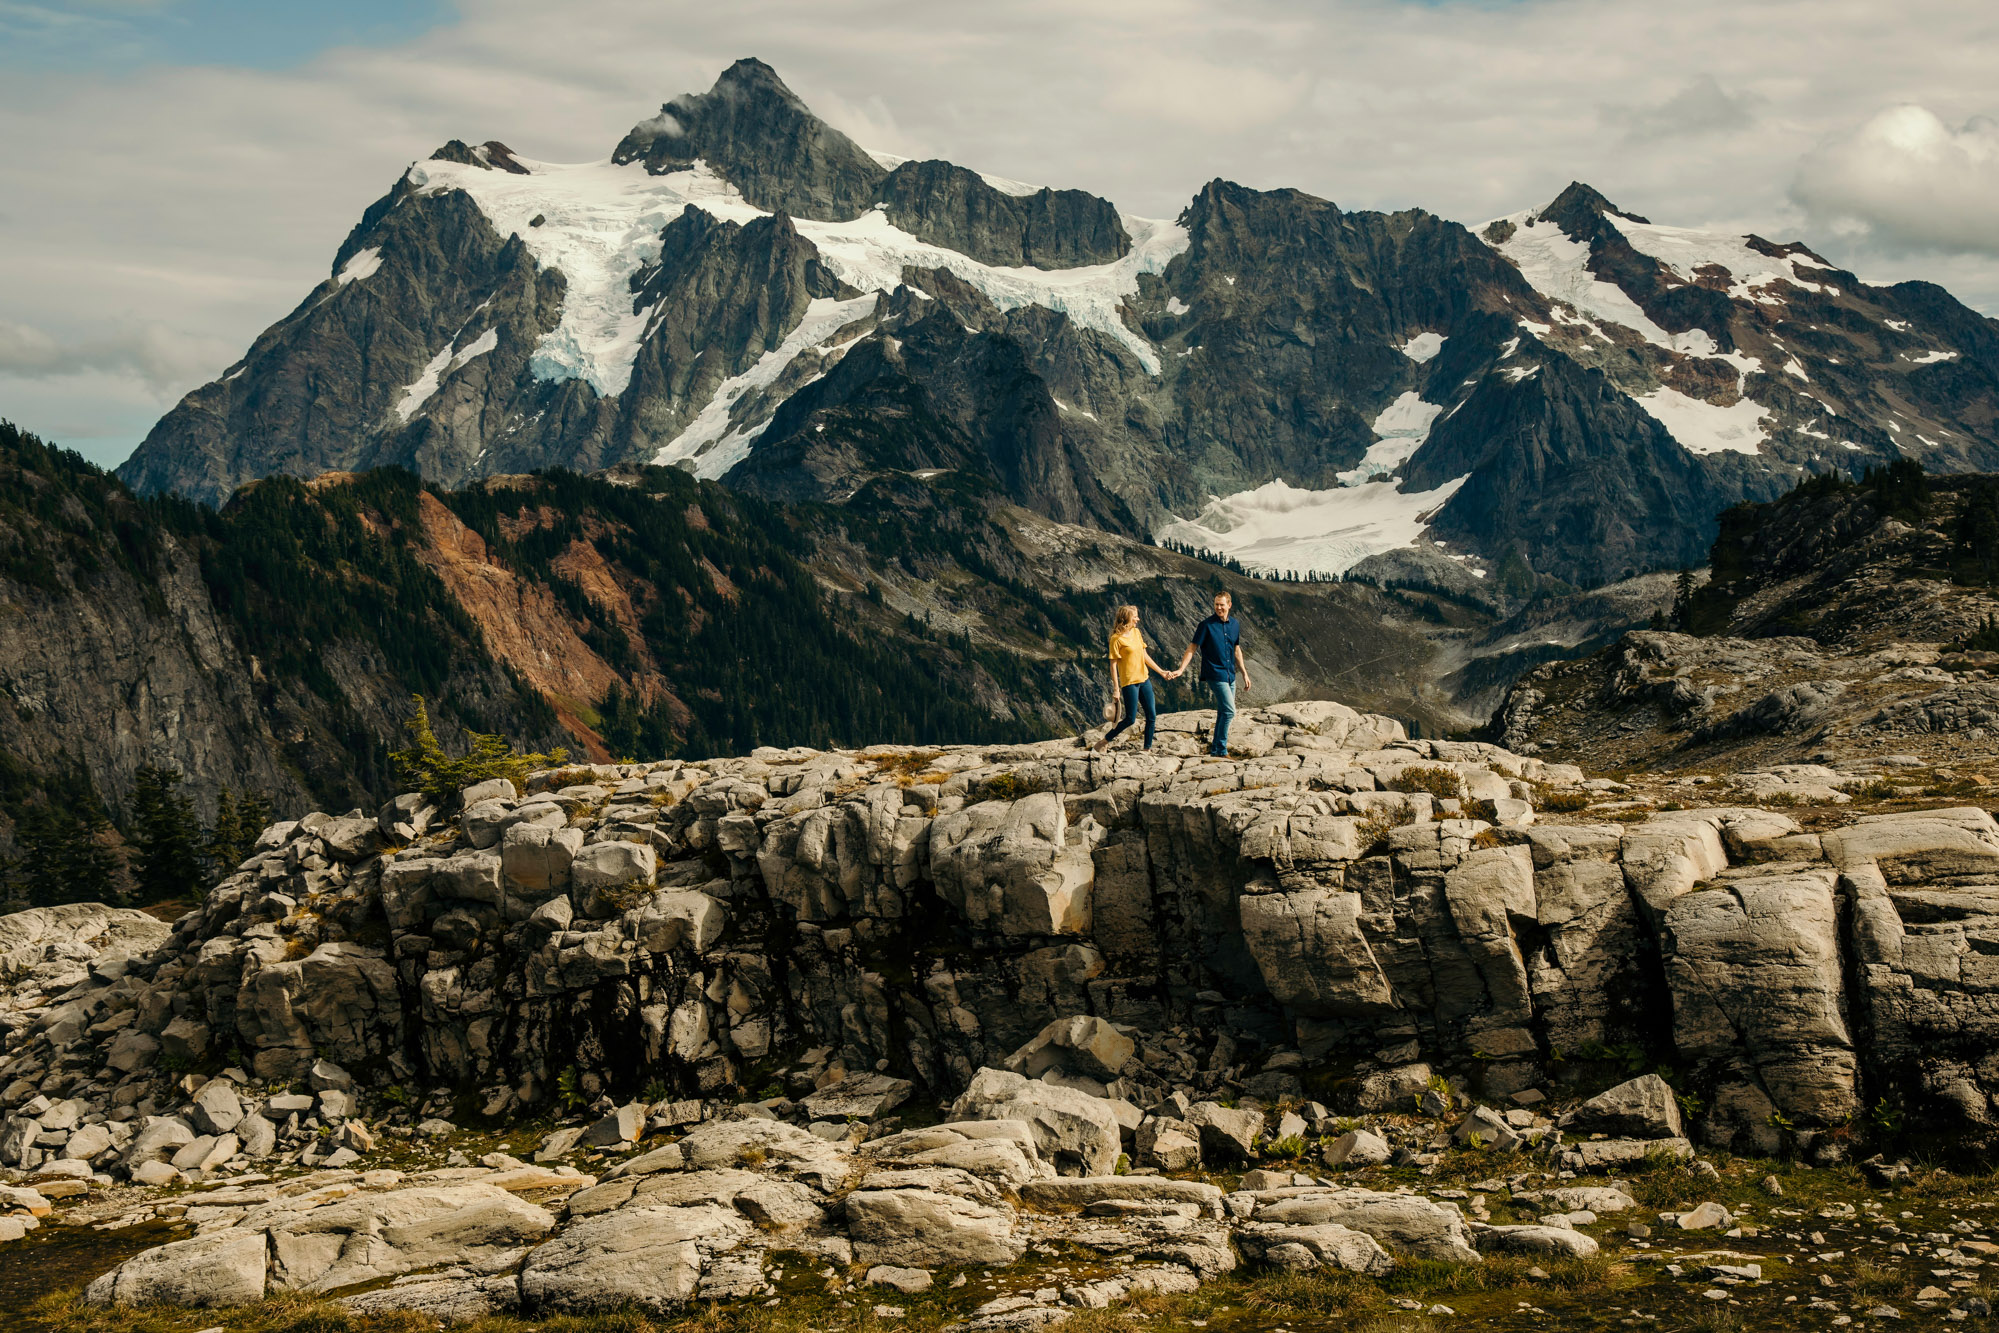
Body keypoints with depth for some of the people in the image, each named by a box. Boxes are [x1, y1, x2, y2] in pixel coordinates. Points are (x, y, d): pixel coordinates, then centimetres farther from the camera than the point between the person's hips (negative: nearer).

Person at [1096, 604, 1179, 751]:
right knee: (1130, 719, -5)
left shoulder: (1136, 632, 9)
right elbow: (1113, 664, -11)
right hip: (1129, 682, -7)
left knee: (1152, 716, 4)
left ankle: (1147, 749, 13)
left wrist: (1162, 672, 17)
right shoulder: (1116, 639, -12)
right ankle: (1105, 741, 11)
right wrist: (1116, 689, -14)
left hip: (1144, 680, 7)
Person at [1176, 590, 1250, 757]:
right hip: (1215, 674, -7)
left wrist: (1244, 674, 21)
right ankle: (1221, 751, -9)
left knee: (1223, 713, 11)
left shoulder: (1234, 625, 9)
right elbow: (1192, 648, -7)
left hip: (1230, 675, 7)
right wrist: (1181, 669, -14)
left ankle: (1215, 748, 21)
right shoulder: (1206, 625, -9)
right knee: (1229, 711, -14)